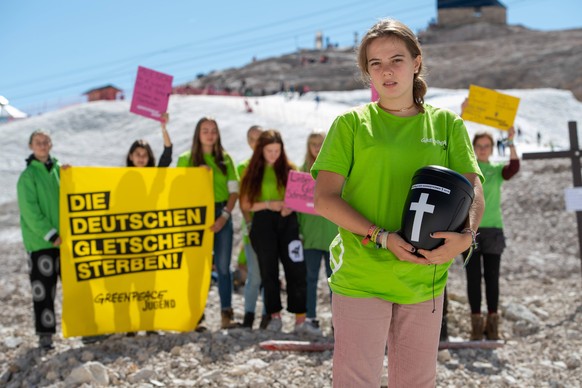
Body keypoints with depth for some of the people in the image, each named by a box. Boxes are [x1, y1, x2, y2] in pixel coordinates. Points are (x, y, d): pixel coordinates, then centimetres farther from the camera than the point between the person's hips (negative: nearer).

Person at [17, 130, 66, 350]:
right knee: (43, 288, -3)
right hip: (40, 240, -5)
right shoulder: (28, 176, -5)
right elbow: (30, 212, -12)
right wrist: (51, 235, -14)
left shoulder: (58, 169, 12)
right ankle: (45, 334, 4)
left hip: (64, 238, 5)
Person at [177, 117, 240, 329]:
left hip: (222, 215, 1)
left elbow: (234, 191, 6)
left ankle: (226, 315, 2)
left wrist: (224, 216, -6)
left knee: (223, 266, 0)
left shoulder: (225, 159, 10)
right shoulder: (186, 159, 6)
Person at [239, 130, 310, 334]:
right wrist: (268, 205, -11)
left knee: (295, 269, -7)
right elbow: (245, 205, 3)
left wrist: (291, 206, -11)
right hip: (263, 224, 0)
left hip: (287, 222, 0)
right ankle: (275, 316, 12)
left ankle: (300, 317, -3)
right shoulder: (253, 173, 7)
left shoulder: (289, 169, 9)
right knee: (268, 272, 4)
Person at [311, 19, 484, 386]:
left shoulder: (447, 124, 7)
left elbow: (473, 190, -1)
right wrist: (382, 238, -17)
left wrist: (466, 236, -23)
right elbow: (325, 198, -5)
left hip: (426, 277, 3)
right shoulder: (351, 124, 2)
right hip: (360, 276, -2)